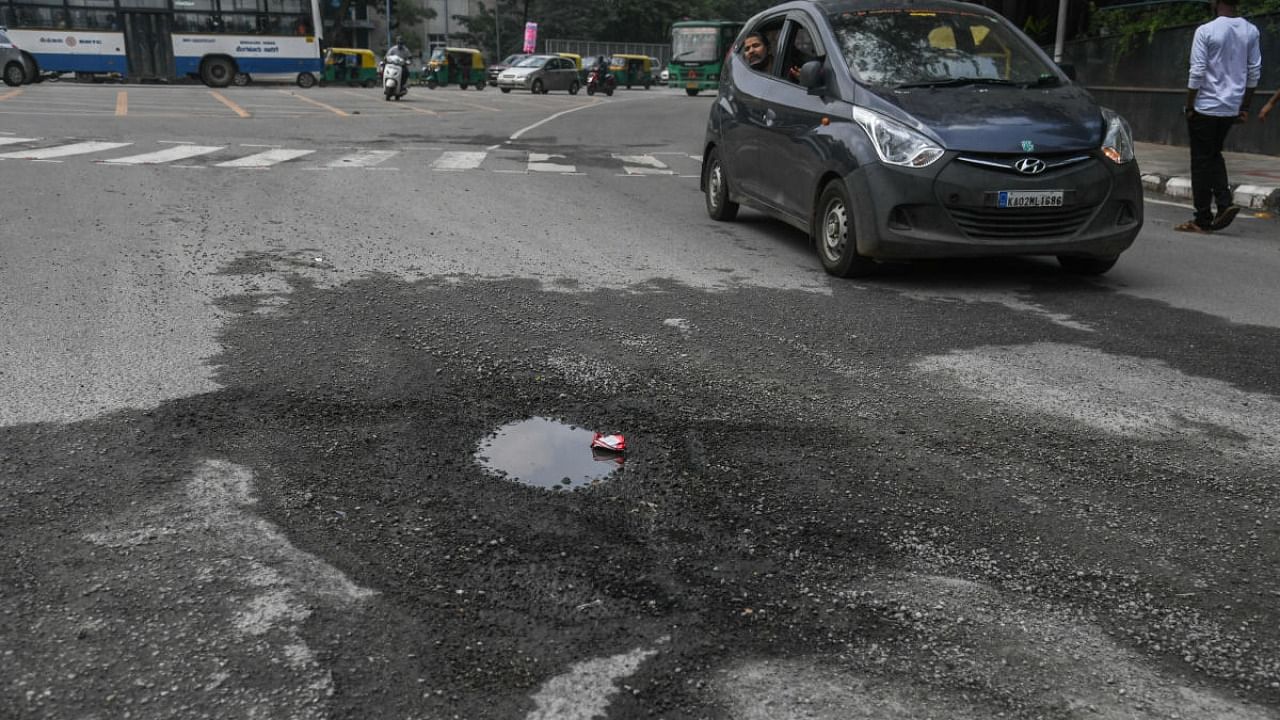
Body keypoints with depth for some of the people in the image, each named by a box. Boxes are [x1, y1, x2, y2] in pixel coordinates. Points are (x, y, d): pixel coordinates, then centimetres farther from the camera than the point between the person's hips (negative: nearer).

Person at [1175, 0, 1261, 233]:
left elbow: (1197, 73, -14)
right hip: (1231, 108, 5)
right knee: (1214, 155, 22)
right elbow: (1254, 72, 7)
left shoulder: (1206, 31, -13)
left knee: (1201, 161, 3)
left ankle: (1203, 219, 5)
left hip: (1205, 107, -5)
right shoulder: (1251, 31, 4)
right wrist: (1244, 107, 14)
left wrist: (1189, 106, -5)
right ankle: (1225, 203, 5)